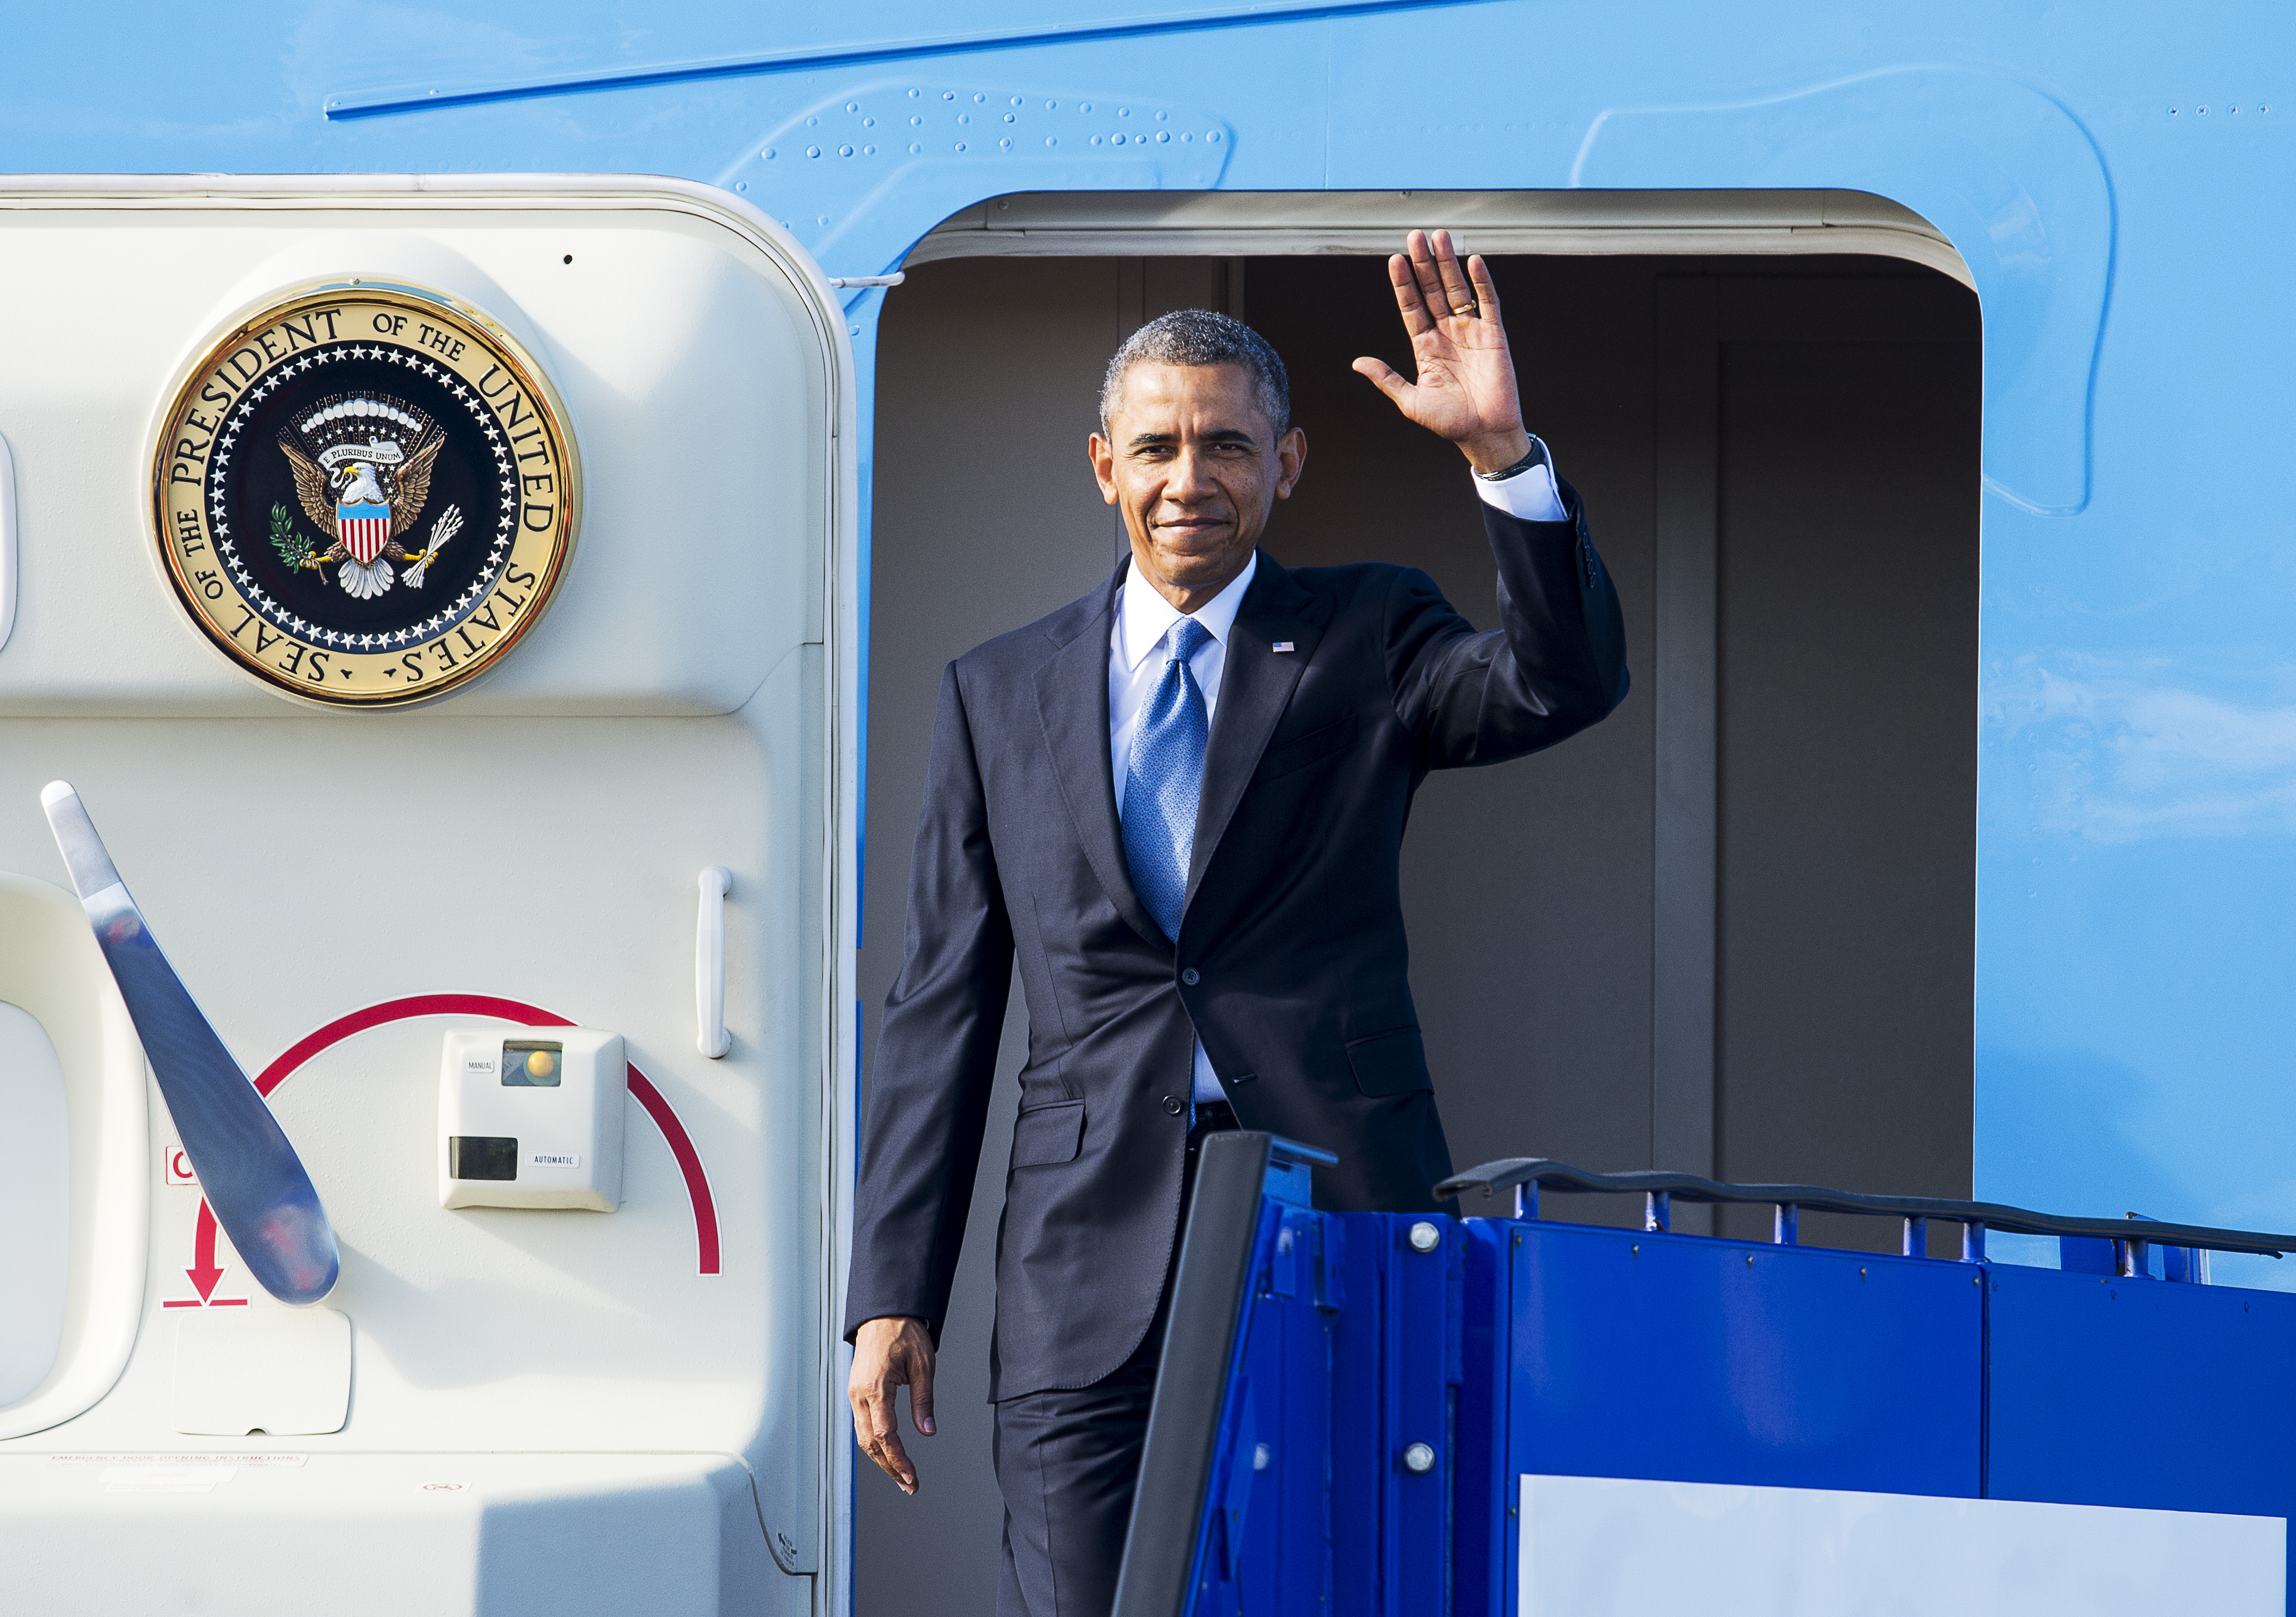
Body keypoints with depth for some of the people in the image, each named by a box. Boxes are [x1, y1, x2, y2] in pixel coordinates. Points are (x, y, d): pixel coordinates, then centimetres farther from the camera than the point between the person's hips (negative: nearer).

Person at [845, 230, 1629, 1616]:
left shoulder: (1367, 642, 11)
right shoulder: (999, 694, 15)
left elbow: (1571, 682, -9)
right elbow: (945, 1009, 13)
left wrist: (1503, 452, -22)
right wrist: (894, 1296, 6)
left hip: (1340, 1239, -1)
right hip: (1098, 1261, 1)